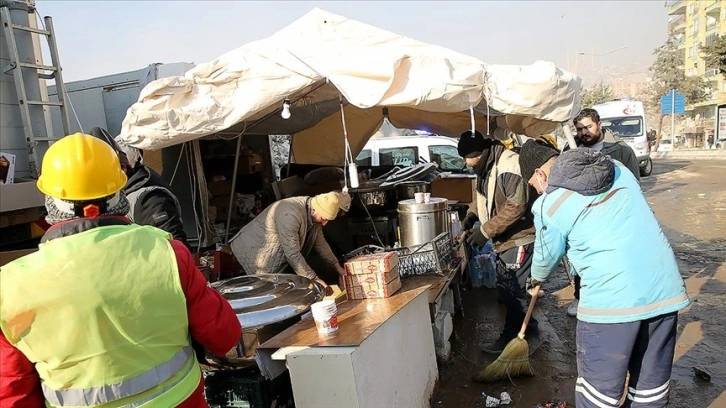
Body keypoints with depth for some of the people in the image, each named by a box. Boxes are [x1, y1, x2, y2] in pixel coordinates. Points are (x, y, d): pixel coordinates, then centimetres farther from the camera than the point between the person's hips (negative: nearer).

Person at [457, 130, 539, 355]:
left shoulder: (508, 166, -23)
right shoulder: (485, 168, 7)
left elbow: (516, 207, -27)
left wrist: (486, 230, -25)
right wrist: (472, 215, 1)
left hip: (519, 238, -10)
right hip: (505, 239, 10)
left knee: (513, 290, 1)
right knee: (505, 288, 19)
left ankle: (513, 335, 16)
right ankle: (525, 327, 35)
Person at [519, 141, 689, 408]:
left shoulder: (549, 206, -6)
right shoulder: (617, 169, 11)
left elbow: (547, 256, 9)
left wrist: (537, 278, 31)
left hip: (612, 298, -6)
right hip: (665, 288, 6)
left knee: (600, 385, 12)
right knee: (652, 383, 21)